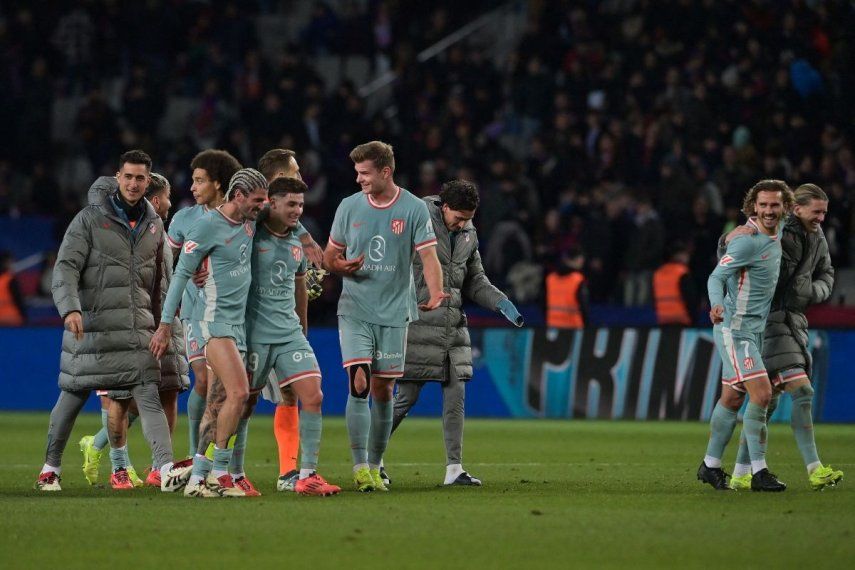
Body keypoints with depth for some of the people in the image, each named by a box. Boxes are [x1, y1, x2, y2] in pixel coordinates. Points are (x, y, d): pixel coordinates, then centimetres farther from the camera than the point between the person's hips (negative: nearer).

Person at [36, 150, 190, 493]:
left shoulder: (154, 226, 13)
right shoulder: (90, 219, -3)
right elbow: (66, 267, -10)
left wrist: (158, 324, 20)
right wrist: (70, 308, -25)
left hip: (137, 329, 3)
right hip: (92, 329, -3)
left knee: (149, 398, -10)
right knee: (73, 397, 5)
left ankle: (166, 470, -21)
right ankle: (51, 468, 21)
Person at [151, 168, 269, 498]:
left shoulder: (249, 222, 12)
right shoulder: (208, 226, -11)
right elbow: (181, 274, -9)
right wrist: (165, 325, -10)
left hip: (236, 322, 8)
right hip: (213, 319, -8)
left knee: (217, 405, 5)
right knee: (238, 393, -18)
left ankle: (198, 478, 6)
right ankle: (219, 473, -12)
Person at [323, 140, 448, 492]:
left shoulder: (414, 209, -2)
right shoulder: (349, 206, 4)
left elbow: (428, 256, -7)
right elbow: (329, 255, 12)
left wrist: (435, 294, -25)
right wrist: (340, 267, -12)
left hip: (394, 313, 0)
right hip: (354, 311, 0)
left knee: (383, 391, 5)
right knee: (358, 384, -13)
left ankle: (374, 467, 18)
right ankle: (359, 466, -12)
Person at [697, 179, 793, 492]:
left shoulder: (775, 237, 9)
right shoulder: (748, 240, -18)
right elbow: (717, 277, -21)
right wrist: (717, 304, -40)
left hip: (754, 328, 9)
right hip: (735, 327, -9)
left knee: (732, 399, 13)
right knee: (761, 393, -17)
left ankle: (710, 465, 23)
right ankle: (758, 472, -14)